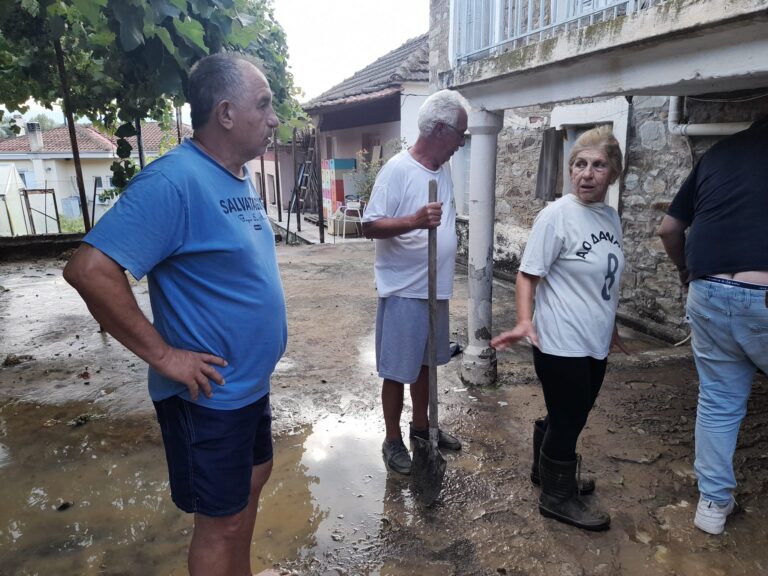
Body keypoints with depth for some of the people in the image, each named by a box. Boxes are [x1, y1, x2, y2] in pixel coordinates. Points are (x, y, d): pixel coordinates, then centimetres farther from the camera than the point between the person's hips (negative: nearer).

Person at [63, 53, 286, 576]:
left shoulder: (239, 176, 5)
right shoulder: (174, 181, -23)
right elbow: (90, 270, -28)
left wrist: (266, 329, 12)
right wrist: (164, 355, -23)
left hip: (252, 382, 9)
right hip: (210, 394, -9)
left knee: (253, 480, 25)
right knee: (220, 521, 9)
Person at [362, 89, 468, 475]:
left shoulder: (443, 170, 9)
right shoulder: (398, 169, -16)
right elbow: (370, 226, -19)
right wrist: (414, 221, -34)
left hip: (436, 289, 8)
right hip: (403, 292, -8)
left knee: (426, 362, 20)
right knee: (398, 370, 4)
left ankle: (421, 424, 38)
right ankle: (392, 440, 22)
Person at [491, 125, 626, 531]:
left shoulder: (611, 218, 5)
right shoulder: (556, 216, -16)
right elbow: (528, 274, -16)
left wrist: (610, 326, 26)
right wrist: (524, 321, -31)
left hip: (595, 344, 7)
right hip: (560, 345, -7)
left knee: (570, 417, 22)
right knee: (566, 420, 7)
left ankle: (547, 469, 46)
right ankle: (557, 497, 29)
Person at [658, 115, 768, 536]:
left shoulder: (718, 152, 15)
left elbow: (669, 229, 18)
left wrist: (687, 271, 34)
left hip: (708, 295, 4)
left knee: (718, 401, 17)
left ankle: (713, 502, 27)